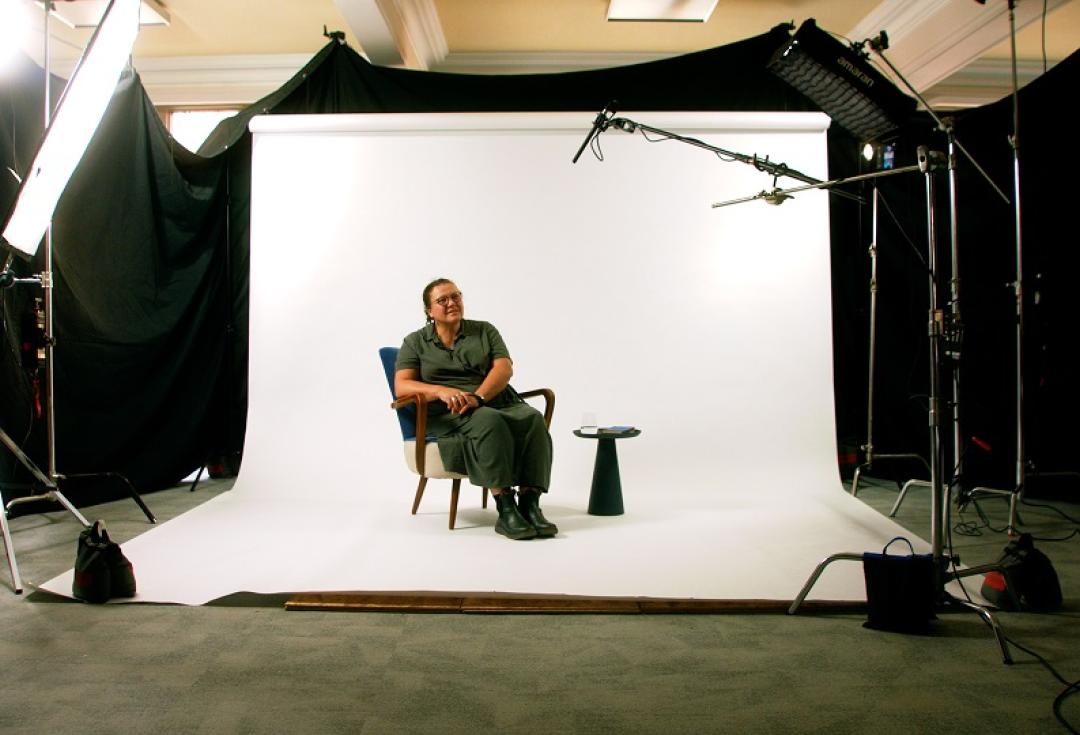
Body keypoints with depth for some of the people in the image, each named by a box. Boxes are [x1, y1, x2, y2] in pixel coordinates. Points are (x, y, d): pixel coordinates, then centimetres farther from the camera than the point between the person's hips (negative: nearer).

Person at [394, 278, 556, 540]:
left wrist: (478, 397, -20)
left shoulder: (485, 331, 15)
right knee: (489, 422, -37)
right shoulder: (415, 342, 12)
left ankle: (530, 505, -36)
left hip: (498, 402, 3)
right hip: (448, 416, -3)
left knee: (533, 419, -30)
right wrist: (441, 391, -21)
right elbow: (402, 386, -2)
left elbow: (504, 368, 0)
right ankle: (505, 509, -39)